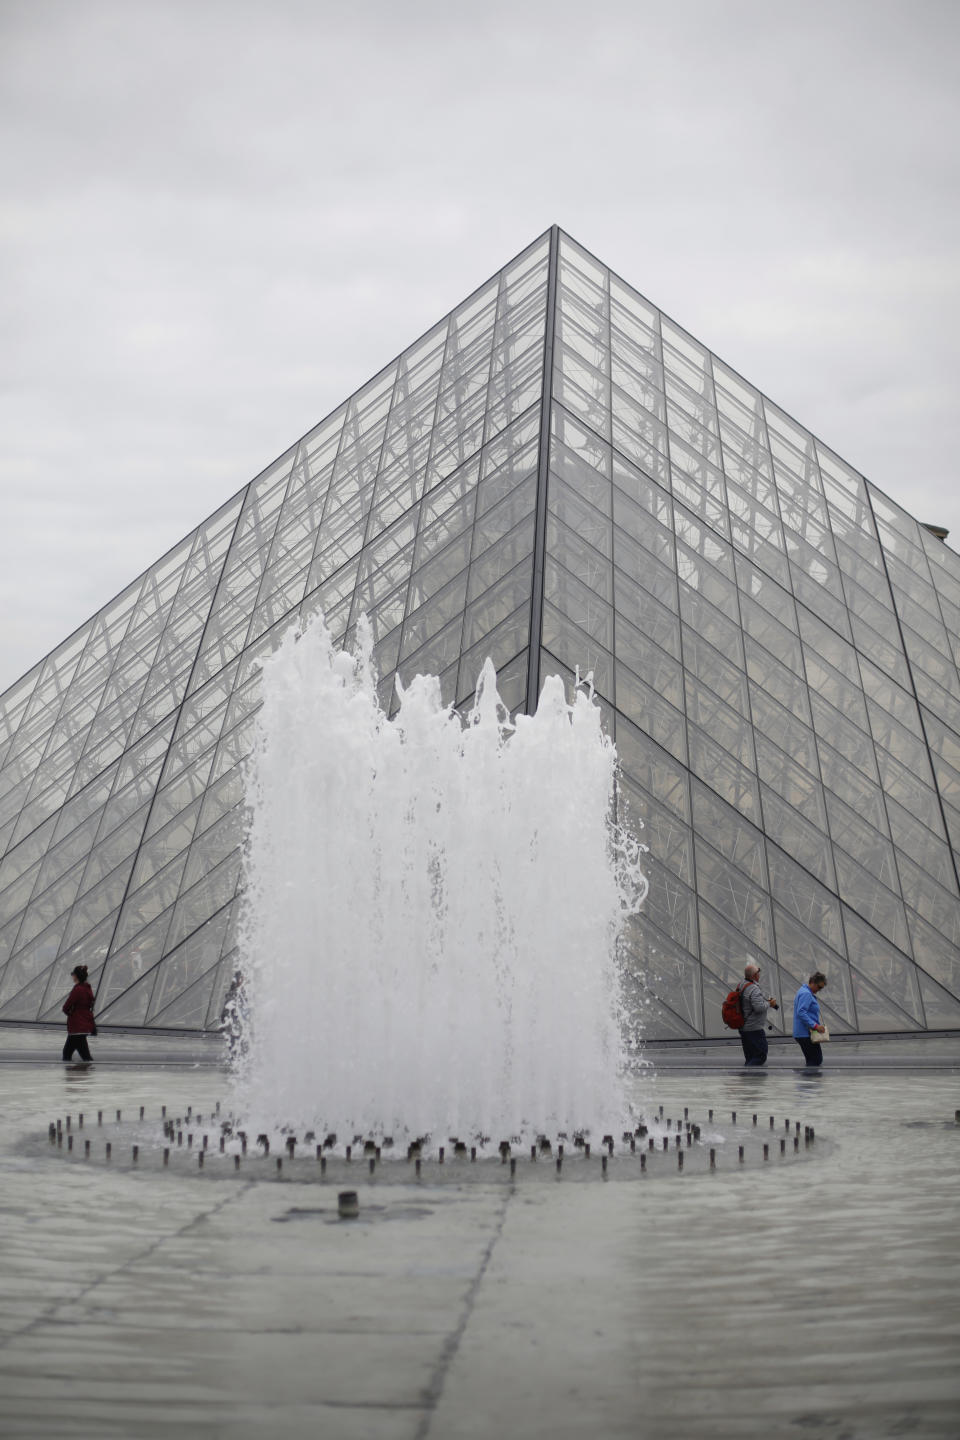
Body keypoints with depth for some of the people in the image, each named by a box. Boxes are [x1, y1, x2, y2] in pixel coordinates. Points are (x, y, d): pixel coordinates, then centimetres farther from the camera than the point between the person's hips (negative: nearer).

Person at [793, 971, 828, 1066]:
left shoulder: (803, 991, 18)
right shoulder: (806, 994, -15)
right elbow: (801, 1012, -26)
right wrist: (815, 1026, -28)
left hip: (802, 1034, 11)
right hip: (806, 1034, -11)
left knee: (812, 1061, 12)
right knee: (816, 1061, -9)